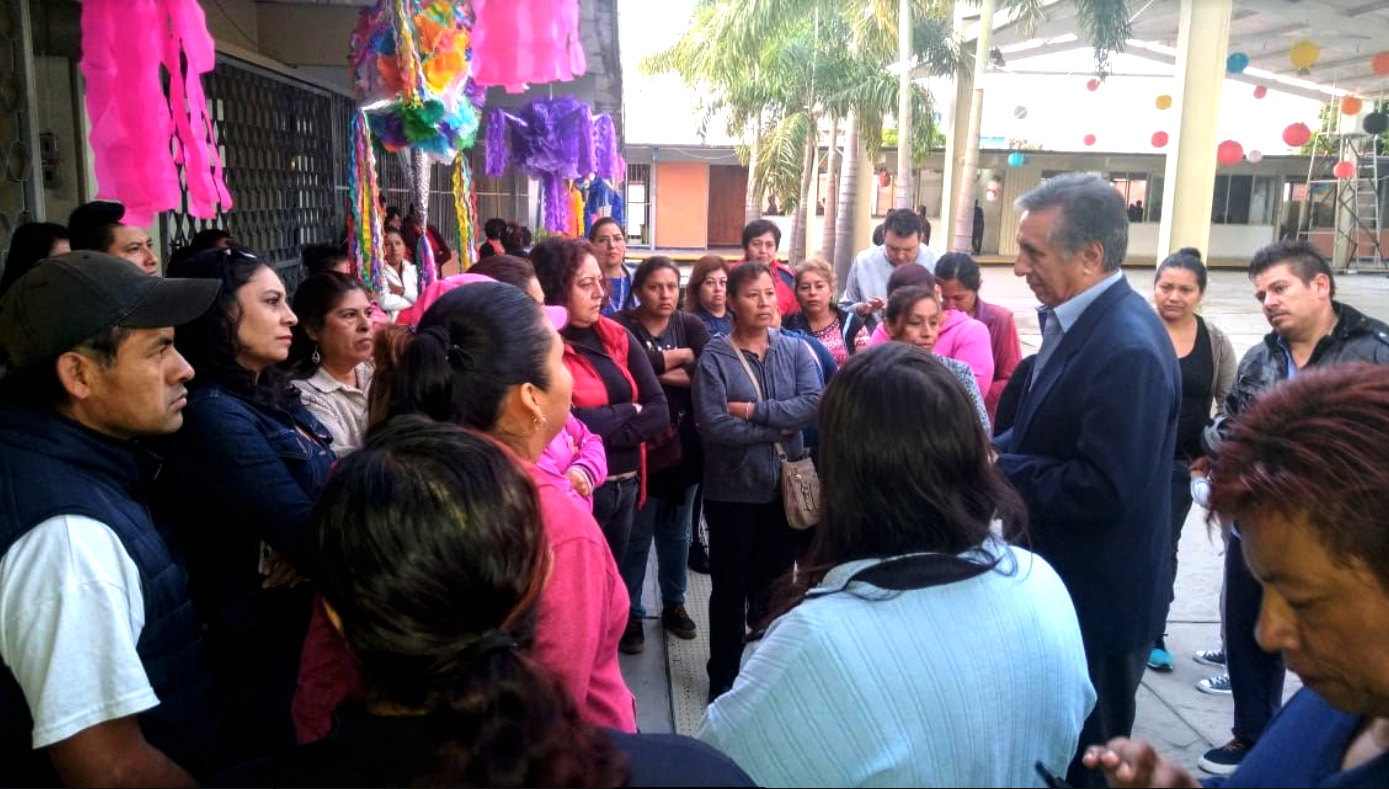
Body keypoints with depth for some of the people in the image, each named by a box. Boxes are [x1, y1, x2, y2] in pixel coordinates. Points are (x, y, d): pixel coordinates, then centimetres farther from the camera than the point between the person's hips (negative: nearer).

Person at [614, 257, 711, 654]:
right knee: (637, 537, 5)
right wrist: (678, 357, -14)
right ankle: (631, 614, 20)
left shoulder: (691, 324, 4)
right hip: (639, 448, -3)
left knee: (676, 533, 17)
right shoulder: (622, 325, -5)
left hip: (682, 447, 4)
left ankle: (674, 604, 33)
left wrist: (660, 373, -16)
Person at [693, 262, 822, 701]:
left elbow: (814, 402, -14)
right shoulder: (714, 358, -9)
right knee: (730, 589, 10)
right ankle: (724, 678, 27)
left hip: (784, 487, 3)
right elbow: (713, 426, -20)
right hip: (732, 490, -3)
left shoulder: (795, 350, 1)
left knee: (774, 587, 16)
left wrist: (753, 410, -19)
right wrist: (779, 427, -15)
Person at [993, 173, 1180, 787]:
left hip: (1098, 601, -9)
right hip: (1064, 581, 9)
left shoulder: (1128, 349, -27)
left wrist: (996, 471, -20)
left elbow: (1106, 490, -30)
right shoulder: (1076, 319, 4)